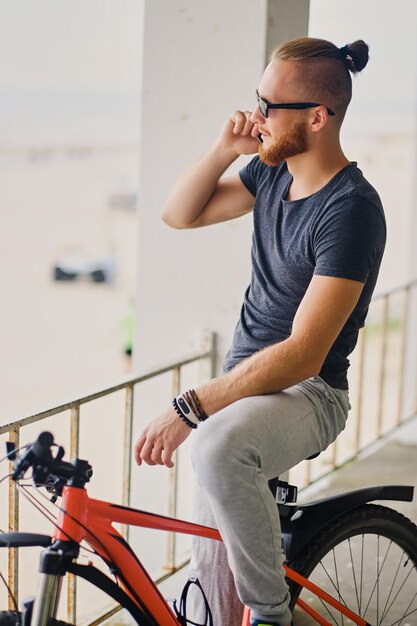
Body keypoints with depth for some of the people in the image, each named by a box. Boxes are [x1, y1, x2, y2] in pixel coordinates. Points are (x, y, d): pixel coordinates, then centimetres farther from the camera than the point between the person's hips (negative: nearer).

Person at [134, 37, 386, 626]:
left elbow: (303, 354, -27)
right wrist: (225, 150, -4)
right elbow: (179, 213, 13)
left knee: (218, 447, -39)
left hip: (307, 393, -8)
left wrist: (189, 408, -31)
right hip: (244, 379, 8)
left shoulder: (351, 207, -22)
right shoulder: (272, 170, 3)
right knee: (212, 562, 11)